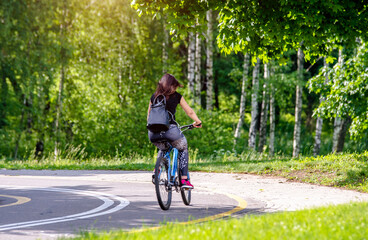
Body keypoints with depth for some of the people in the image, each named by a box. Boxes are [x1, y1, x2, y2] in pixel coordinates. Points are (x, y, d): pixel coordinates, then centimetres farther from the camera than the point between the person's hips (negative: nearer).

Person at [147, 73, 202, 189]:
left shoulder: (154, 97, 16)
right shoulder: (176, 96, 8)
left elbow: (149, 116, 22)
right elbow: (189, 112, 15)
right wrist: (198, 122, 31)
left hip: (153, 134, 3)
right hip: (170, 129, -3)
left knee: (163, 149, 35)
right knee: (183, 149, 22)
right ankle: (184, 179, 11)